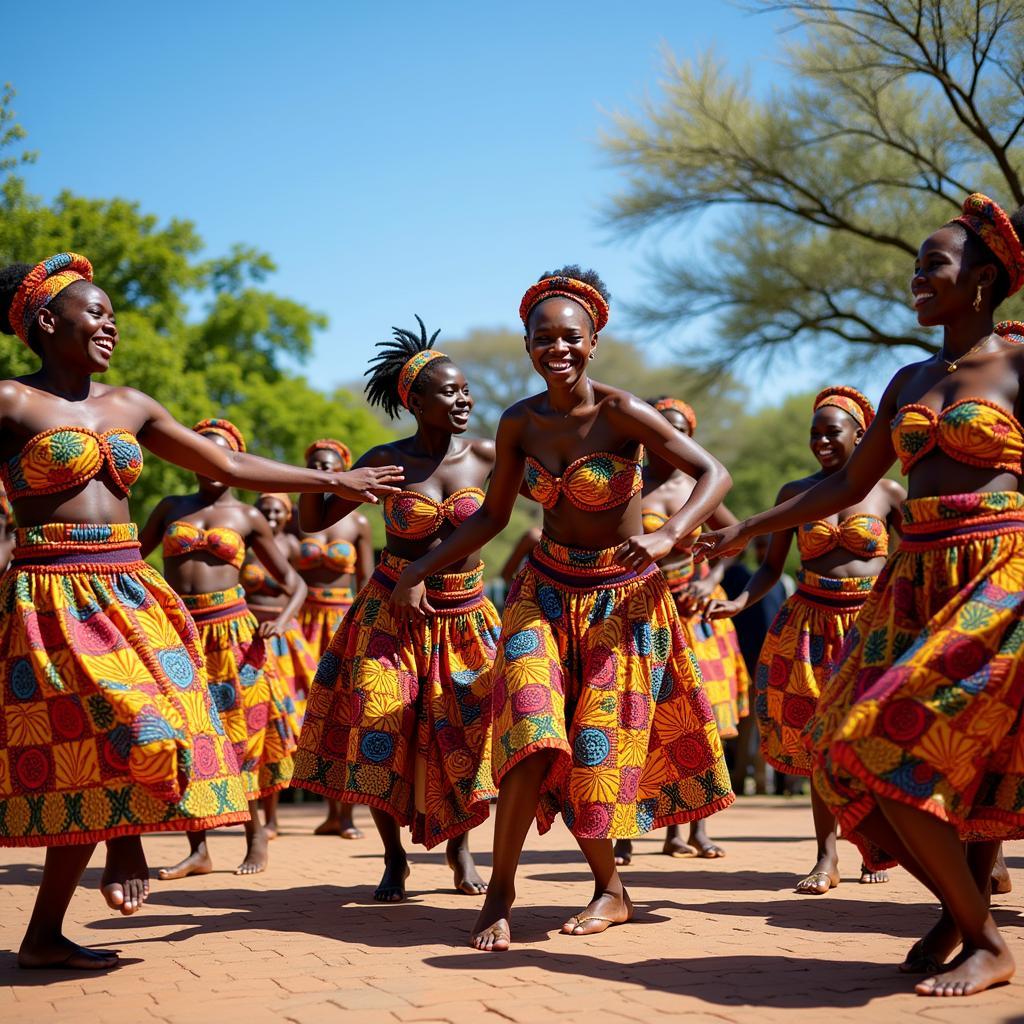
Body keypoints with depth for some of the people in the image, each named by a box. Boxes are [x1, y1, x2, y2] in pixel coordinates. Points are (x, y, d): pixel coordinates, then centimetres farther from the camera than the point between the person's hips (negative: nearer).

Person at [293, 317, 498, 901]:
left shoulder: (485, 455, -3)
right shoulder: (387, 462, -7)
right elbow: (315, 522, -3)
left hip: (465, 614, 1)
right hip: (392, 612, -1)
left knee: (466, 732, -1)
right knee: (381, 729, -7)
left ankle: (460, 847, 23)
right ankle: (395, 858, 12)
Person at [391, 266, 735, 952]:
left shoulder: (620, 412, -17)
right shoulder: (520, 423, -3)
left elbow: (714, 473, -16)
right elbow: (492, 517, 8)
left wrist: (669, 537, -32)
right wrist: (420, 572, 1)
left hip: (623, 597, -3)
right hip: (546, 591, 3)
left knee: (599, 747, 1)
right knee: (533, 735, -15)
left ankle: (610, 889, 25)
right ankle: (501, 888, 0)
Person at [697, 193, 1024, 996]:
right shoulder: (910, 381, 17)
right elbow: (850, 484, 21)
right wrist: (747, 531, 18)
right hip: (918, 578, 7)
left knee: (892, 752, -16)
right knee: (855, 753, 0)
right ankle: (960, 909, 20)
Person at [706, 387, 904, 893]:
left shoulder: (888, 492, 2)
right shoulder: (795, 493, 6)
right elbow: (771, 567, 8)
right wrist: (739, 602, -8)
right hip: (811, 624, 1)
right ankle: (826, 857, 2)